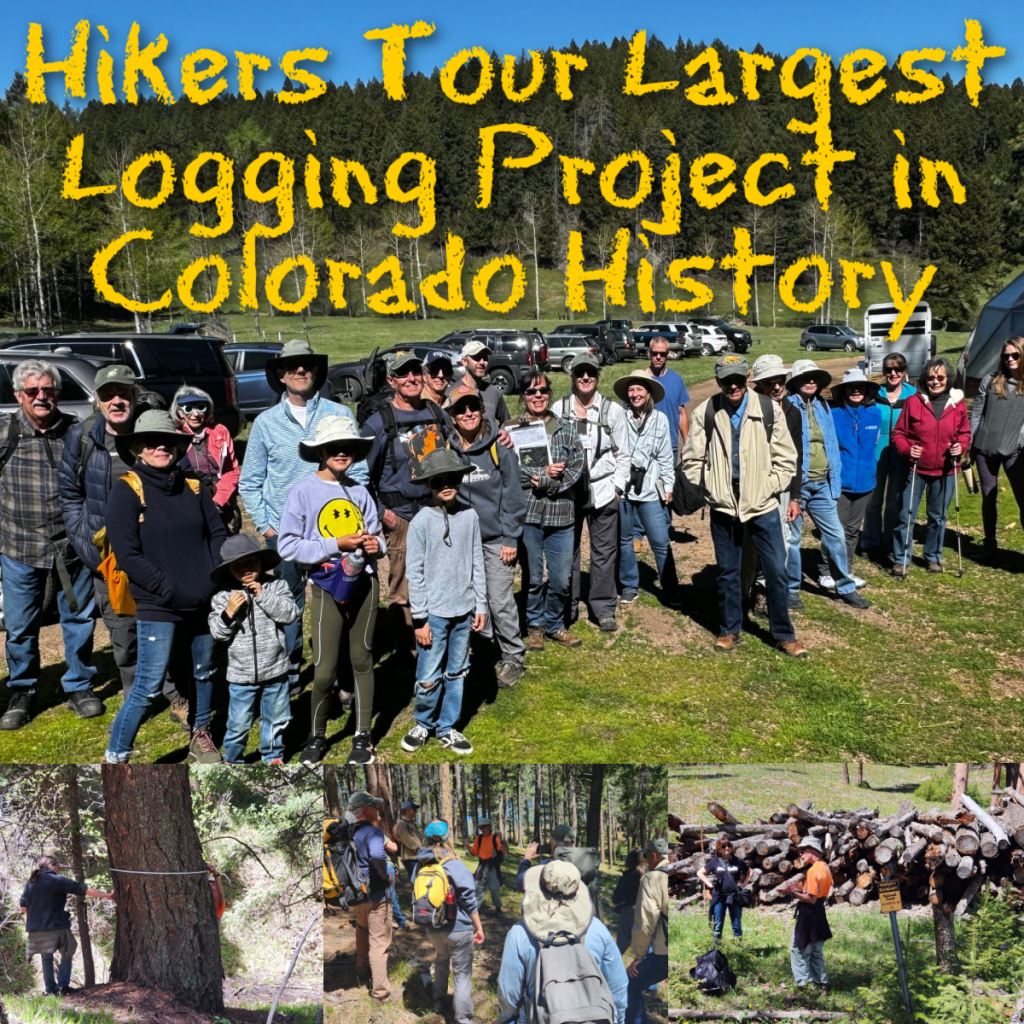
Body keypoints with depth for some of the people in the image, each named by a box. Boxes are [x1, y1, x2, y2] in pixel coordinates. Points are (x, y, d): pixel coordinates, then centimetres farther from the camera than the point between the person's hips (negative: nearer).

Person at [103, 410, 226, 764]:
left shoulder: (193, 488, 8)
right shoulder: (126, 490, -7)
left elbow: (218, 533, 10)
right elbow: (128, 555, -12)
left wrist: (215, 579, -5)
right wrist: (170, 589, -17)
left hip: (204, 603, 5)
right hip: (157, 607, -5)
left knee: (203, 673, 18)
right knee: (148, 686, -4)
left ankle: (200, 736, 40)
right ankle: (115, 757, 12)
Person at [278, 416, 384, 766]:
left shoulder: (359, 491, 5)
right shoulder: (304, 490, -8)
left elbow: (375, 534, 15)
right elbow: (287, 547, -13)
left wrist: (376, 545, -8)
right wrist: (336, 544, -19)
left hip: (364, 582, 4)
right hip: (328, 586, -3)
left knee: (362, 659, 11)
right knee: (325, 669, -1)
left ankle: (362, 736, 24)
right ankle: (316, 736, 22)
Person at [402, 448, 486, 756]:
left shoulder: (469, 517, 2)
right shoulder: (422, 522, -9)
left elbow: (477, 564, 8)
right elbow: (414, 572, -7)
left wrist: (481, 605, 7)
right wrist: (420, 618, -8)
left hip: (463, 612, 4)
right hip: (434, 613, -3)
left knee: (456, 673, 13)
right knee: (429, 677, 2)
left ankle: (446, 727, 28)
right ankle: (423, 723, 26)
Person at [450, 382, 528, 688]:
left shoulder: (499, 446, -7)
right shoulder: (448, 449, 2)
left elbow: (513, 493, -5)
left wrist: (510, 537, -8)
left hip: (497, 538, -3)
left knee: (500, 601, -3)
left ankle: (512, 659, 13)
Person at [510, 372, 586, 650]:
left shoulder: (565, 428, 9)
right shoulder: (512, 429, 1)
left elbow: (578, 463, -2)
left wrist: (545, 481, -13)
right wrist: (543, 473, -16)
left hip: (560, 513, 2)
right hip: (526, 512, -2)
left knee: (561, 579, 7)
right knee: (533, 576, 7)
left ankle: (555, 624, 27)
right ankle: (535, 625, 26)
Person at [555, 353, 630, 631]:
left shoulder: (612, 410, 1)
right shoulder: (559, 409, 1)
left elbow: (623, 454, 5)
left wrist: (617, 487, -1)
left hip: (603, 491, 0)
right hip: (567, 491, 0)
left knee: (604, 552, 5)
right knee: (567, 551, 7)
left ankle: (603, 609, 16)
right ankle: (567, 608, 20)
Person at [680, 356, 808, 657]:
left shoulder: (768, 409, -4)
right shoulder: (705, 412, -3)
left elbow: (785, 457, 2)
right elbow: (692, 459, 5)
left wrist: (769, 487, -5)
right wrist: (710, 486, -2)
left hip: (763, 505, 0)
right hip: (723, 506, 1)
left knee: (777, 571, 2)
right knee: (728, 572, 11)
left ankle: (784, 635, 17)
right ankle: (730, 630, 27)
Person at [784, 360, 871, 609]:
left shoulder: (823, 407, 11)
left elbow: (832, 446, 13)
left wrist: (835, 482, 8)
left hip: (822, 485, 6)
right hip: (795, 484, -5)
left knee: (835, 535, 9)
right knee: (792, 538, 6)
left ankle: (845, 587, 21)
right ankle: (791, 588, 19)